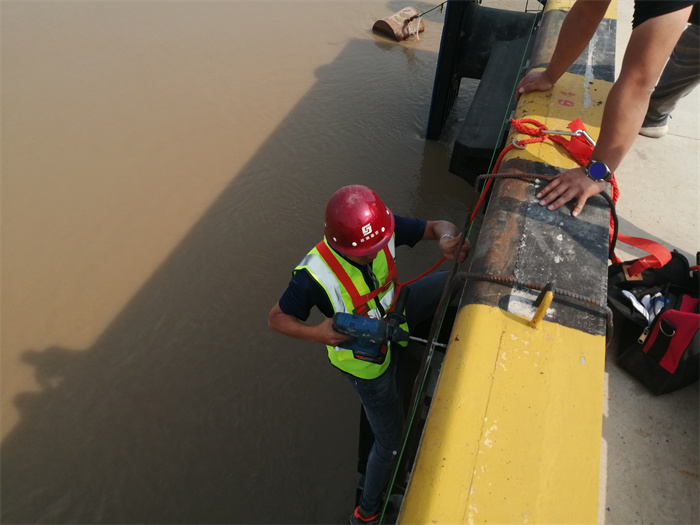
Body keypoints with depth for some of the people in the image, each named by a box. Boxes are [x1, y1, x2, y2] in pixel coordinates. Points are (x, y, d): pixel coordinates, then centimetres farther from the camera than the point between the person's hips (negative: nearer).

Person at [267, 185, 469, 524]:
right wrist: (316, 333, -40)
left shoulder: (383, 228, -25)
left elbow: (438, 226, -13)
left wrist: (447, 239, -37)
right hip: (365, 362, -5)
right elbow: (276, 318, -22)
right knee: (390, 441, 12)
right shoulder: (315, 274, -36)